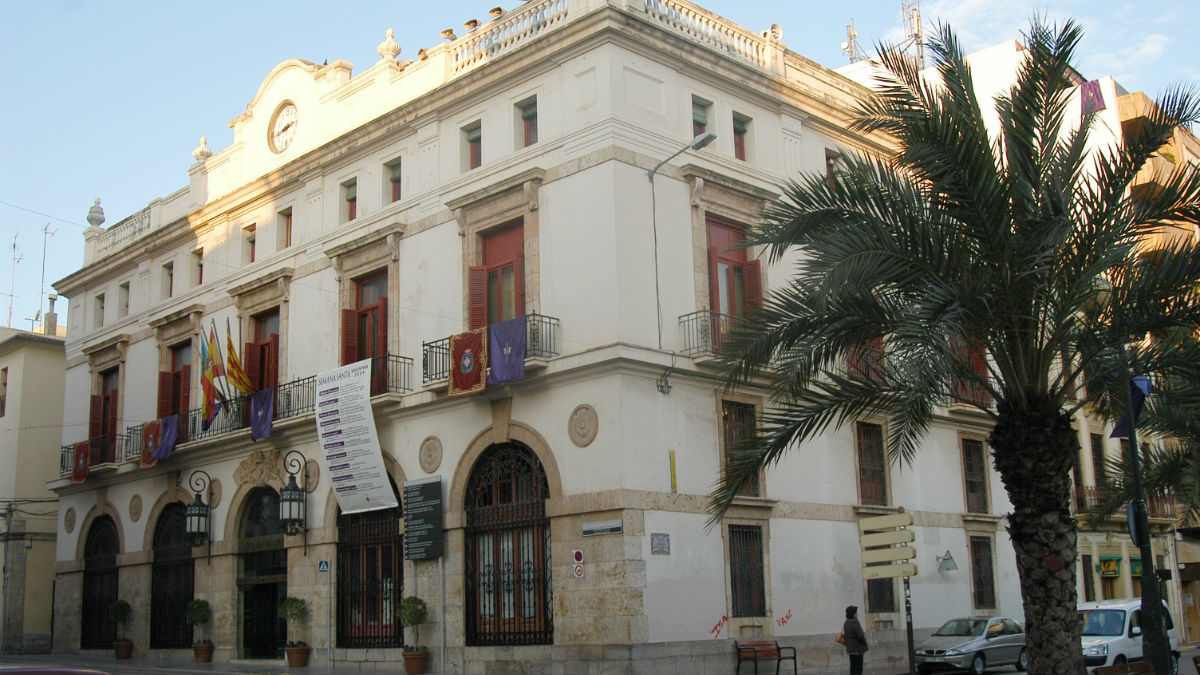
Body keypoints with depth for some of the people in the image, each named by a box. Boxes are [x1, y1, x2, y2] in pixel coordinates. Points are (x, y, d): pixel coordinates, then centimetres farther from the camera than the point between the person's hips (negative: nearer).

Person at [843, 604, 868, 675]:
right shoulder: (854, 622, -18)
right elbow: (860, 635, -23)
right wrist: (864, 640, -1)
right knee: (858, 669, -6)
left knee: (853, 667, 11)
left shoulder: (846, 623, 10)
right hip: (857, 649, -9)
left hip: (851, 648, 9)